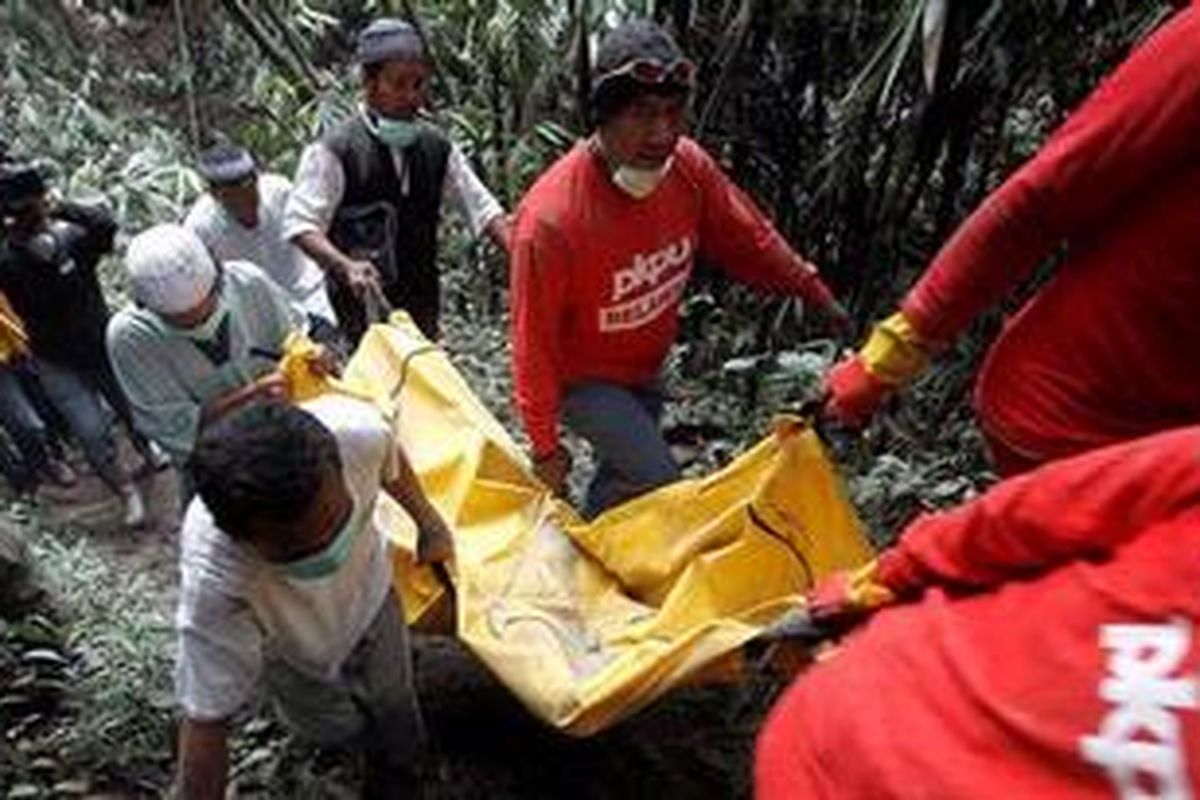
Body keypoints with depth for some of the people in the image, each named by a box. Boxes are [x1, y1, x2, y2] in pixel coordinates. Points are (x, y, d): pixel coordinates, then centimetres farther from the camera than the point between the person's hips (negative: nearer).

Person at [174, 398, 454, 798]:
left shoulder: (356, 430, -40)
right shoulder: (213, 584, -47)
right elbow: (206, 720, -34)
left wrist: (429, 523, 1)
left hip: (370, 592, 3)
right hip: (292, 651, -2)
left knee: (399, 728, 22)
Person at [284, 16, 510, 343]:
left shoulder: (437, 147, 5)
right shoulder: (334, 151, -9)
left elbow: (483, 208, 4)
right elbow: (300, 224, -13)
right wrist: (346, 266, -31)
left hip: (422, 304, 5)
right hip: (363, 306, -5)